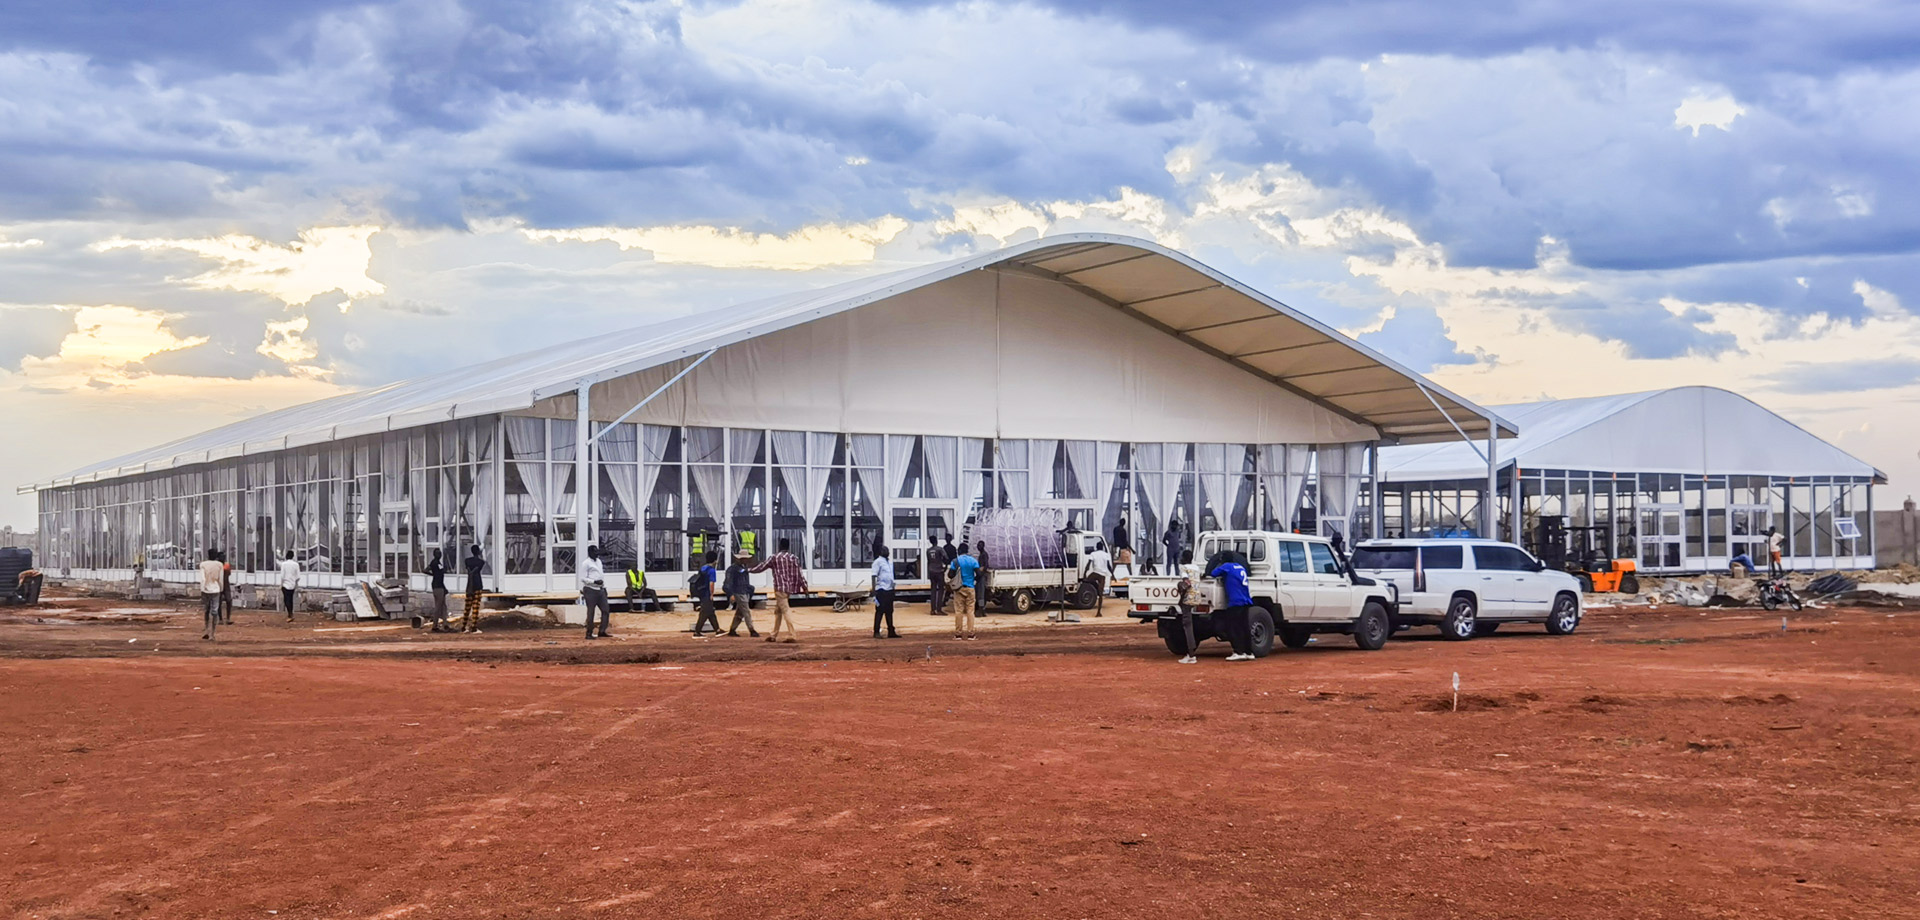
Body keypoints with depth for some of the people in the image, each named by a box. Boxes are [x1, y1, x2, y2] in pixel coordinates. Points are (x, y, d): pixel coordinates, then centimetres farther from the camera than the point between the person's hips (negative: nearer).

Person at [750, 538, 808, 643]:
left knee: (785, 610, -9)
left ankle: (792, 634, -18)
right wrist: (804, 586, 8)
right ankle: (774, 634, 22)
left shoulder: (774, 557, -4)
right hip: (790, 587, 6)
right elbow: (799, 574, 4)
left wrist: (751, 569, 21)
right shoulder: (794, 558, 7)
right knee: (777, 610, 16)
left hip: (780, 588, -6)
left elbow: (762, 567, 5)